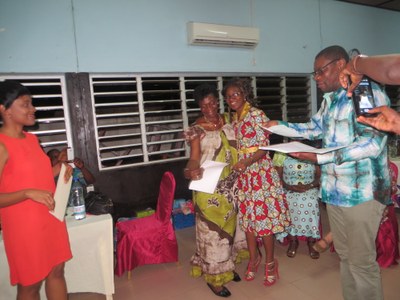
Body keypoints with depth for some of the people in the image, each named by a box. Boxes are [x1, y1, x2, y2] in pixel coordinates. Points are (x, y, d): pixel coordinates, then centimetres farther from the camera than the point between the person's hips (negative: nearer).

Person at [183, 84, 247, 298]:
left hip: (229, 186, 6)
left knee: (229, 225, 17)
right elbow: (194, 158, -21)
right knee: (212, 229, 1)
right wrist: (191, 171, -42)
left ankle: (227, 267, 37)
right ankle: (214, 277, 18)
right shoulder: (197, 130, -12)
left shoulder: (227, 121, 5)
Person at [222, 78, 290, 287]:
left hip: (260, 171, -6)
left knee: (263, 215, -1)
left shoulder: (256, 114, -10)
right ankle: (254, 257, 30)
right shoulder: (234, 118, 11)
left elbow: (264, 146, -15)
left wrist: (246, 162, -29)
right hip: (243, 173, 7)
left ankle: (270, 262, 18)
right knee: (247, 215, 12)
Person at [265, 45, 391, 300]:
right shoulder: (330, 99, 13)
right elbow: (315, 128, 26)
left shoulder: (369, 92, -14)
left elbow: (373, 143, -24)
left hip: (361, 192, -8)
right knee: (345, 255, 19)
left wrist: (321, 158, -28)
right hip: (334, 190, 8)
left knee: (362, 261, 4)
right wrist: (281, 125, 15)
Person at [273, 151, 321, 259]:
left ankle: (311, 242, -12)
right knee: (289, 203, -28)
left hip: (310, 190, 0)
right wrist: (289, 187, -17)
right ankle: (293, 241, -10)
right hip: (289, 190, 0)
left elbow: (320, 176, 0)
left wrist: (309, 186, -17)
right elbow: (277, 177, -1)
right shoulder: (281, 154, 1)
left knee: (310, 203, -29)